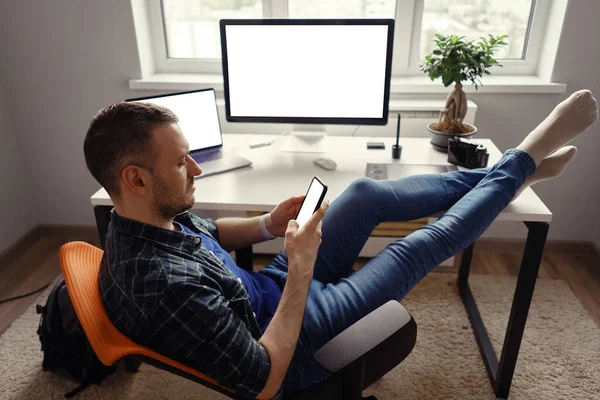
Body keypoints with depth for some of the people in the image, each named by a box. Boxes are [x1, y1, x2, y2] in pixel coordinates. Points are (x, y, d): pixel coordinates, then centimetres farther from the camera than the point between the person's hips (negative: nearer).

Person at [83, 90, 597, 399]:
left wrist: (267, 225, -5)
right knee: (417, 250, -7)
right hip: (286, 335, -7)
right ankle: (522, 163, 16)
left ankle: (504, 174, 19)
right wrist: (301, 269, -28)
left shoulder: (147, 216, -10)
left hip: (268, 288, 8)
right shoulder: (165, 285, -37)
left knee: (366, 192, 1)